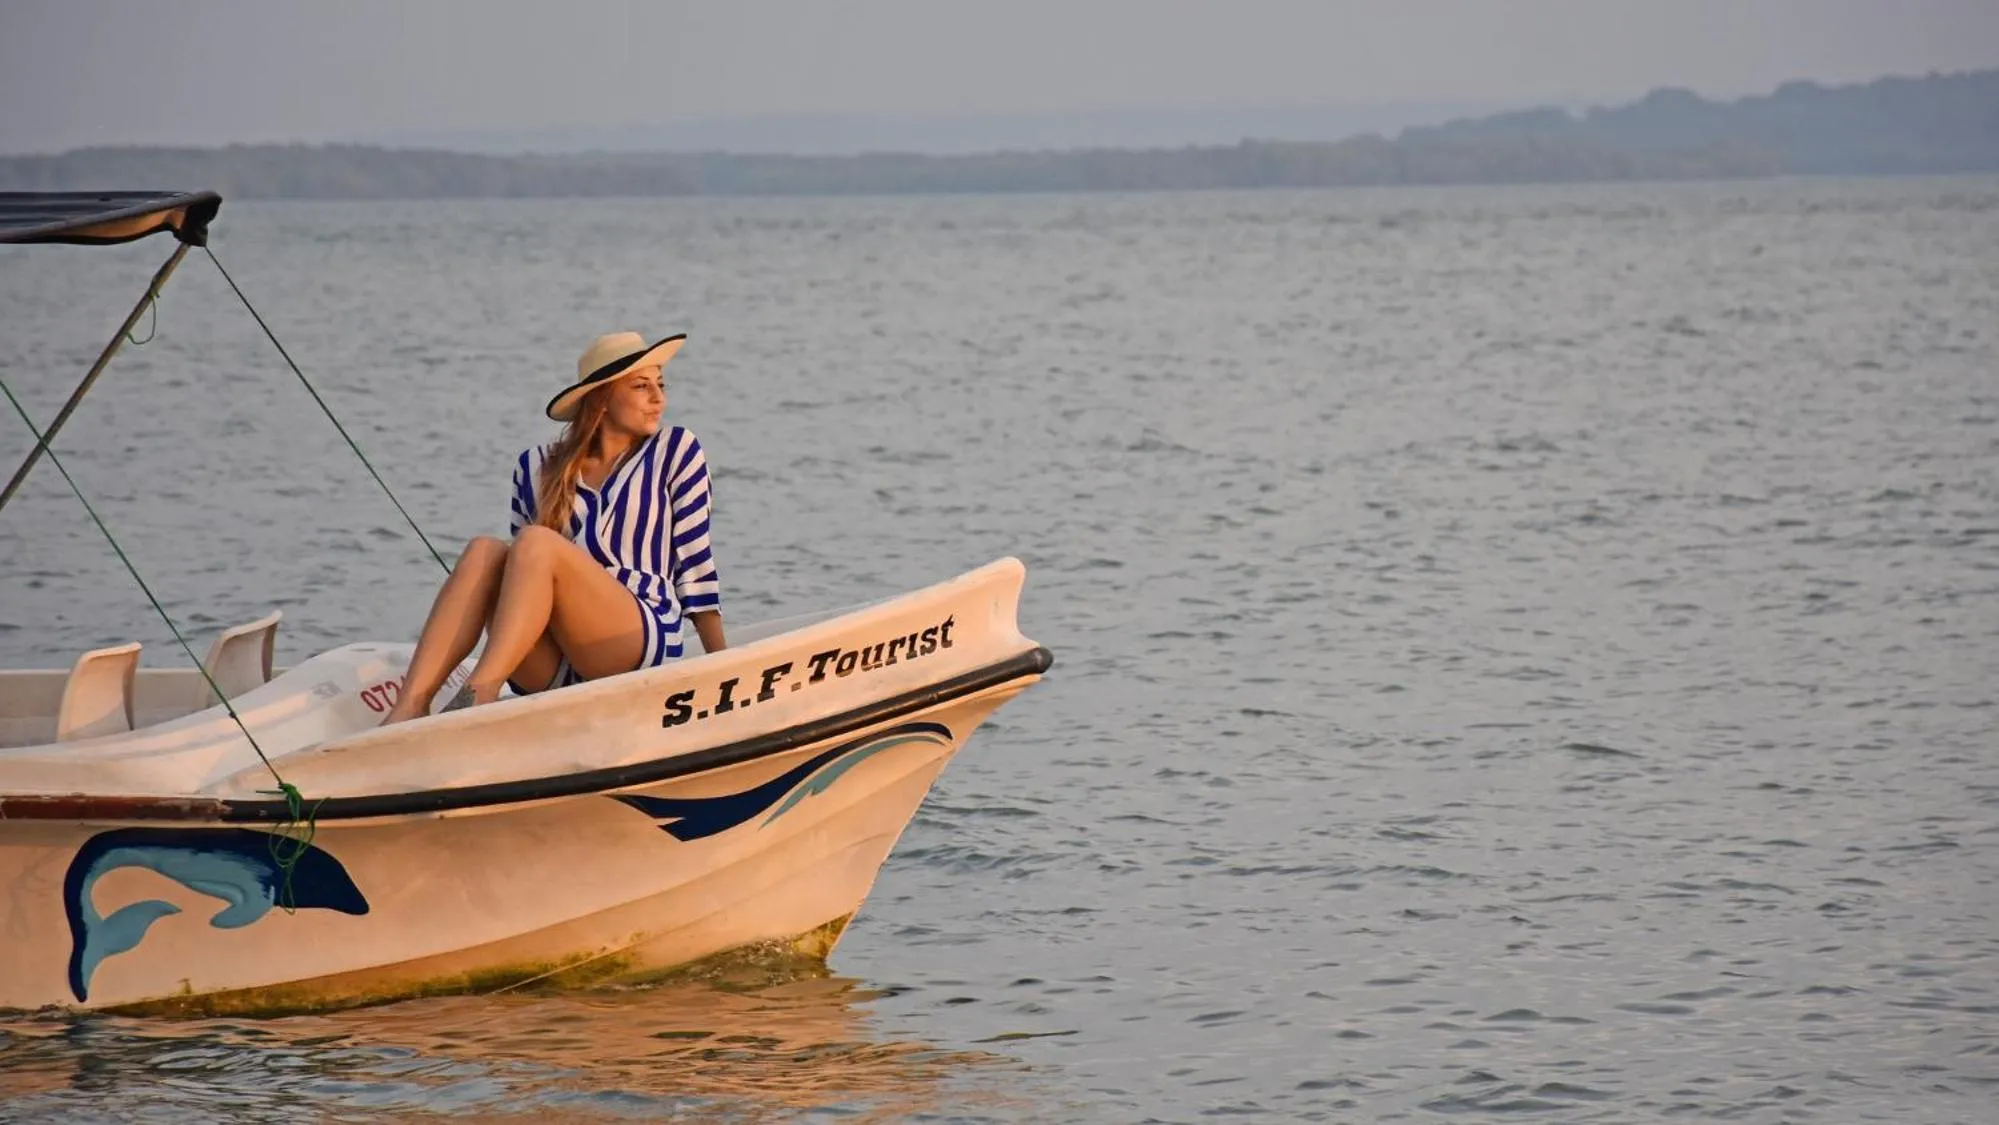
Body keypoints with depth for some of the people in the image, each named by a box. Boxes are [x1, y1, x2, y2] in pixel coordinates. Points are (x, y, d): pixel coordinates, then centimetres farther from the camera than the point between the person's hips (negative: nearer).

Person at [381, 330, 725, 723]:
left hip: (643, 643, -3)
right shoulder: (537, 469, 16)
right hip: (549, 670, 3)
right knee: (485, 551, -24)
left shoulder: (674, 452, 12)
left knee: (537, 544, -26)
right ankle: (409, 710, -42)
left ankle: (478, 697, -47)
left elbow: (694, 562, 10)